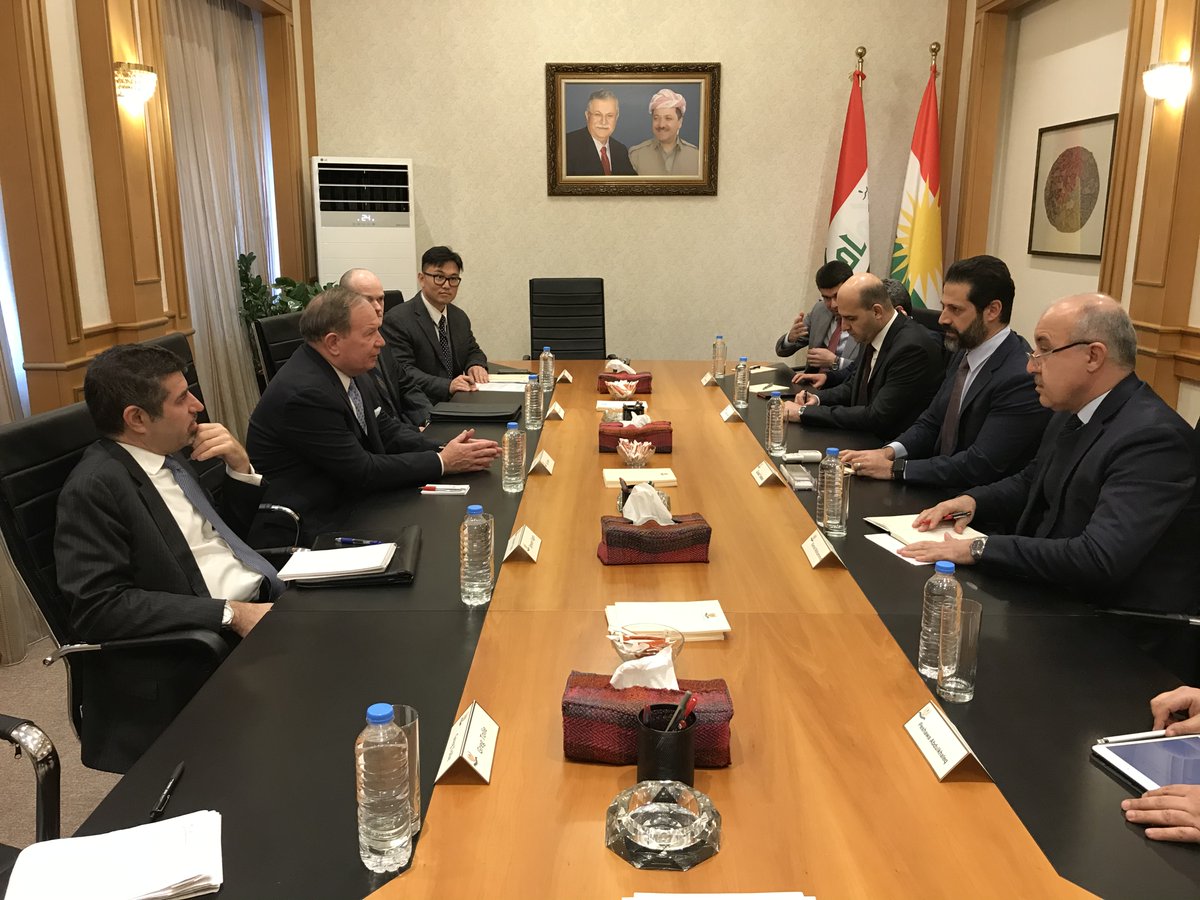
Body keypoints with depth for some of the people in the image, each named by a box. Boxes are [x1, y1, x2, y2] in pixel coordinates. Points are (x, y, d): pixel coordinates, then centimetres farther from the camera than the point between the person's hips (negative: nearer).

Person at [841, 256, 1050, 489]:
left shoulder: (1022, 378, -22)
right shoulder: (965, 352, 5)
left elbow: (980, 466, -24)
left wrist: (895, 468, -21)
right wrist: (889, 452, -8)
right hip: (943, 489, 8)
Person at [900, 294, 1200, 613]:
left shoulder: (1154, 437, -23)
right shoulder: (1073, 411, 4)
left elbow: (1100, 559, -32)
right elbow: (1030, 481, 21)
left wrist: (978, 549, -28)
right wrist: (972, 500, 1)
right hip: (1046, 592, 8)